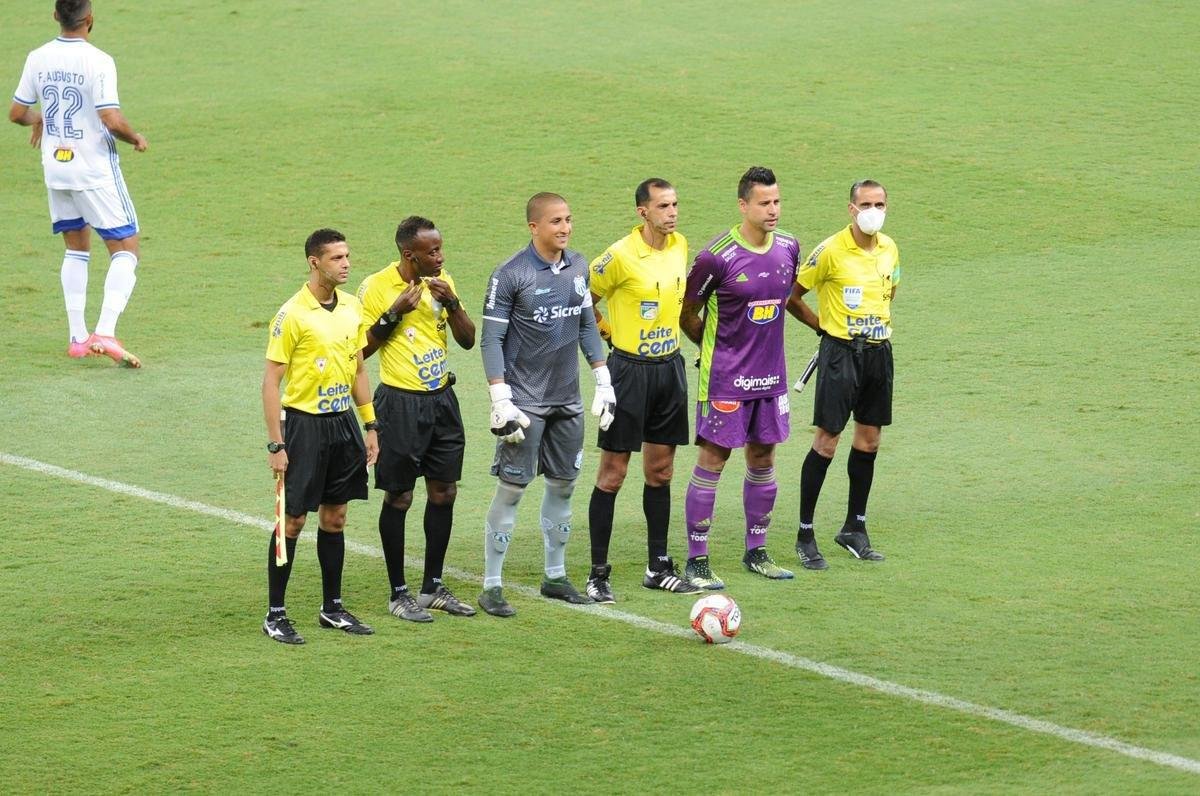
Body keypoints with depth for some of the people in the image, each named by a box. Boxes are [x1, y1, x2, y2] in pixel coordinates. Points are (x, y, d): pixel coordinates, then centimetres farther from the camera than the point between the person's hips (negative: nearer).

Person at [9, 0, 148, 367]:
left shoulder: (38, 58, -1)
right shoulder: (98, 61, -18)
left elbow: (16, 113, 6)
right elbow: (112, 120, -24)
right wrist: (136, 138, -4)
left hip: (56, 168, 6)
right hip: (96, 171, -6)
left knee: (76, 248, 21)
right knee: (125, 251, 1)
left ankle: (77, 337, 17)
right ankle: (105, 333, -15)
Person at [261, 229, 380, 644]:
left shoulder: (352, 307, 7)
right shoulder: (292, 314, -13)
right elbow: (271, 381, -12)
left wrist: (370, 425, 13)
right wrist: (276, 445, -15)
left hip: (342, 421, 6)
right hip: (304, 423, -6)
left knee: (335, 517, 12)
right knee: (292, 520, -2)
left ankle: (333, 608, 21)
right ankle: (275, 614, 4)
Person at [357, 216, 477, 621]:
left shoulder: (442, 282, 6)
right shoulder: (376, 287, -10)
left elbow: (468, 340, 7)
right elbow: (361, 348, -9)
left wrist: (451, 302, -9)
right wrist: (394, 314, -19)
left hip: (441, 398, 6)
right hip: (400, 402, -6)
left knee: (444, 492, 8)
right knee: (398, 497, 0)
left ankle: (433, 587, 20)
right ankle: (398, 594, 8)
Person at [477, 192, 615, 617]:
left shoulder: (577, 266, 6)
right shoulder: (511, 275, -13)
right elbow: (491, 340, -11)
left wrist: (604, 382, 12)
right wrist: (500, 402, -16)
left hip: (568, 401, 6)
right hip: (526, 402, -6)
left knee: (563, 485, 11)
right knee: (512, 488, -4)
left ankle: (555, 575, 24)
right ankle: (491, 586, 2)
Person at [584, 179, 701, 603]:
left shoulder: (680, 246, 3)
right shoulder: (620, 256, -16)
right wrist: (610, 332, -4)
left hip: (669, 366, 6)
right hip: (630, 370, -6)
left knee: (660, 470, 12)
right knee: (612, 473, -1)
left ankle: (659, 567, 19)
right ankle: (598, 573, 3)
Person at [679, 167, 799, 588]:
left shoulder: (788, 248, 2)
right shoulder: (717, 257, -16)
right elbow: (686, 315, -4)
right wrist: (715, 347, 6)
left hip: (769, 375, 6)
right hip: (725, 377, -6)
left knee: (762, 460, 13)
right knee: (712, 460, -2)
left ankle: (756, 552, 25)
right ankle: (697, 561, 3)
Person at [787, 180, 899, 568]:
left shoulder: (889, 249, 6)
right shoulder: (830, 251, -13)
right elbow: (791, 295, -6)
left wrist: (876, 322, 13)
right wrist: (825, 325, 0)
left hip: (879, 350, 6)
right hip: (841, 351, -6)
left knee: (869, 440, 11)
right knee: (826, 442, -5)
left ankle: (855, 528, 23)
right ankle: (805, 536, 2)